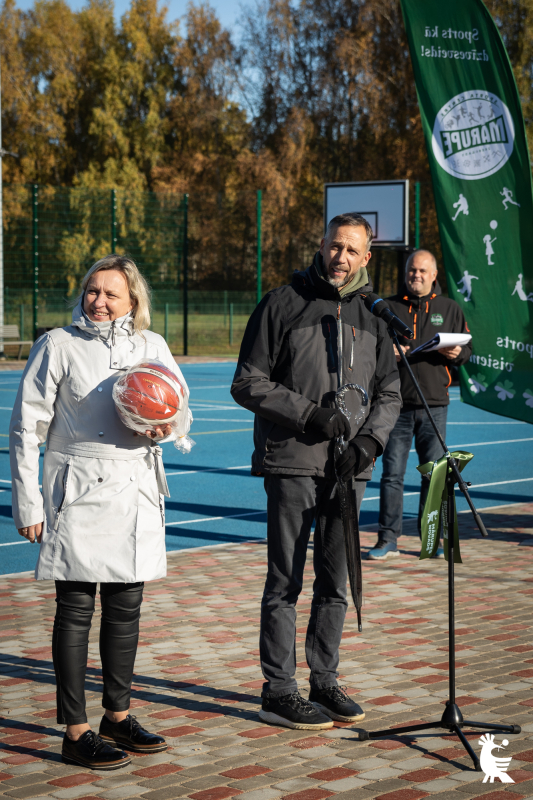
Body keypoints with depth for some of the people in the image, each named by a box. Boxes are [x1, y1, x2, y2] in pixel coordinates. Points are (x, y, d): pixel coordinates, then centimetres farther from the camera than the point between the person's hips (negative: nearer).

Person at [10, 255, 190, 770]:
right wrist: (27, 503, -7)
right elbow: (27, 428, -3)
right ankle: (75, 733, 4)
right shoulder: (58, 346, -3)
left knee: (125, 607, 11)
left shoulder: (151, 346, 7)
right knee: (75, 610, -2)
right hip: (77, 491, -4)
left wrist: (166, 427, -8)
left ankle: (117, 715, 26)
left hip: (136, 490, 4)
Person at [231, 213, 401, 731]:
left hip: (348, 469, 5)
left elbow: (390, 394, 16)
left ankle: (324, 681, 23)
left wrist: (371, 438, -3)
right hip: (292, 463, -5)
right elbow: (248, 384, -4)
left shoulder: (372, 316, 12)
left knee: (335, 583, 11)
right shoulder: (282, 305, -1)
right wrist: (308, 413, -14)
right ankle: (278, 691, 6)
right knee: (285, 582, -1)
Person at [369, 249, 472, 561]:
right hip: (397, 404, -1)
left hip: (434, 405, 1)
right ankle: (388, 538, 4)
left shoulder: (450, 308, 11)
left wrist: (457, 353, -9)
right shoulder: (388, 307, 9)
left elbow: (468, 349, 14)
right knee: (392, 473, -1)